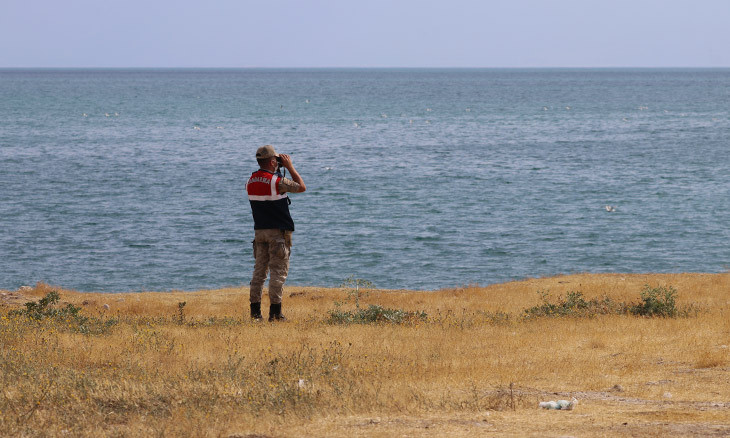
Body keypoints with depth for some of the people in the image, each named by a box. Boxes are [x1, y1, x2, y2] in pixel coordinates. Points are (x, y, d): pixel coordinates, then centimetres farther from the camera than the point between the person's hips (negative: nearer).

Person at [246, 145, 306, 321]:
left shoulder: (251, 181, 4)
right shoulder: (277, 181, -17)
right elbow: (302, 187, -5)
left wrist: (276, 172, 19)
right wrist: (290, 167, 2)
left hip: (259, 231, 6)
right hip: (278, 232, -6)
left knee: (259, 270, 11)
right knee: (278, 271, -3)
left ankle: (255, 310, 9)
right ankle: (275, 312, -7)